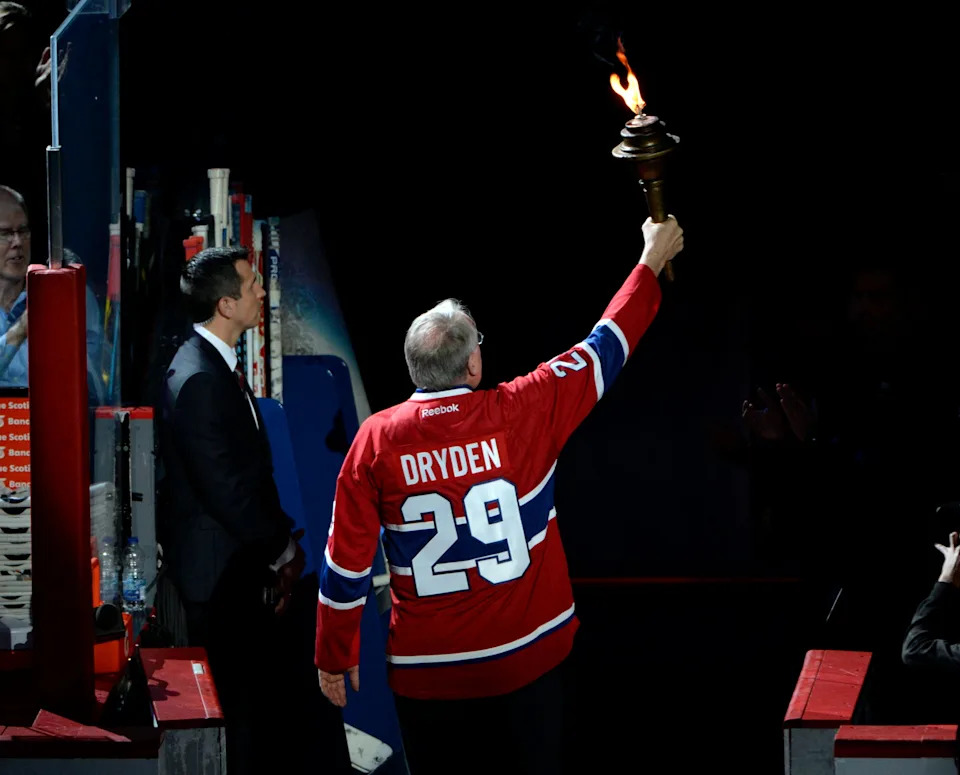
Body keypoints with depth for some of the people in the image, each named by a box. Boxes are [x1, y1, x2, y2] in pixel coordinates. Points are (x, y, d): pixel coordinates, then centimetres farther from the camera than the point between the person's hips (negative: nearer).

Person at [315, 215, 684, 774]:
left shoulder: (376, 440, -8)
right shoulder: (522, 414, -10)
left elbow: (346, 563, -4)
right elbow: (603, 350, 5)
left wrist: (334, 657, 9)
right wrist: (651, 262, 19)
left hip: (427, 672, 0)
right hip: (528, 658, 0)